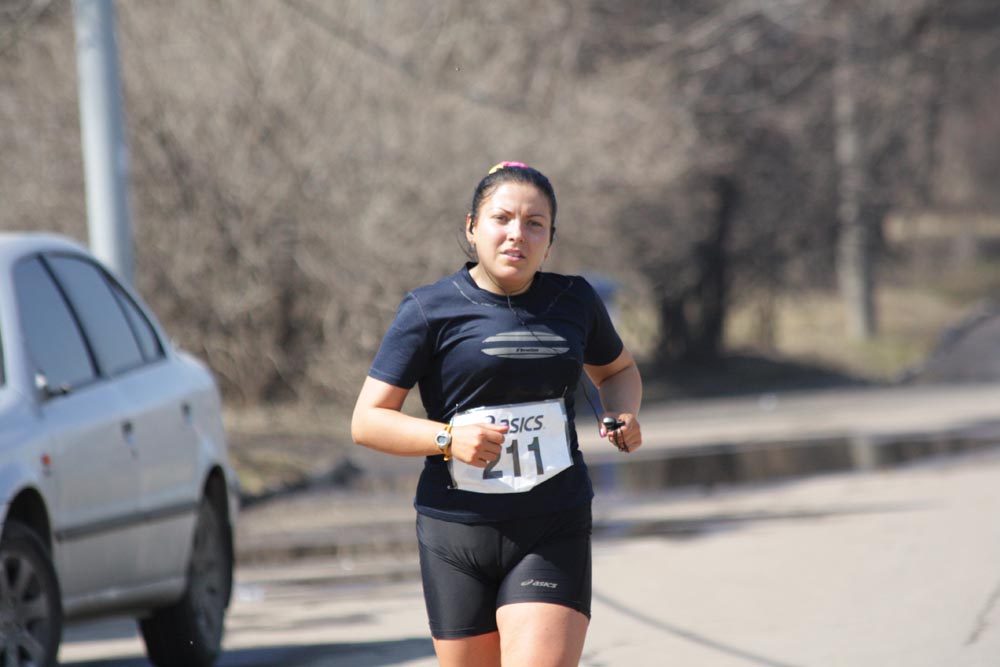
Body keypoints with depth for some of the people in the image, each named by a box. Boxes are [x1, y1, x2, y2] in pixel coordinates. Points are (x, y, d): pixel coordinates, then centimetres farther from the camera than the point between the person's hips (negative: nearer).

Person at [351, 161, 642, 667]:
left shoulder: (573, 302, 9)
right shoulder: (430, 311, -3)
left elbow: (616, 370, 29)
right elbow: (366, 421, -4)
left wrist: (623, 416, 6)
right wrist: (448, 438, -21)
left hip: (553, 534, 1)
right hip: (457, 532, -1)